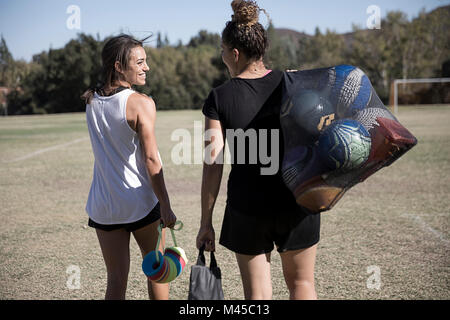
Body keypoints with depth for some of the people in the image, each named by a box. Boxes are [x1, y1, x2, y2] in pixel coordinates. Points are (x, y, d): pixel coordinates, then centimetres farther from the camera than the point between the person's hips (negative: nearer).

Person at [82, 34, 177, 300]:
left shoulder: (91, 102, 4)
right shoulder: (141, 103, -14)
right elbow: (151, 160, -17)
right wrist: (165, 207, -15)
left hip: (103, 206, 5)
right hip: (140, 203, -4)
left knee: (116, 279, 8)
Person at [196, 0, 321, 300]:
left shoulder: (219, 99, -7)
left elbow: (213, 165, -8)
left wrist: (206, 222, -2)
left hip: (247, 208, -1)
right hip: (297, 202, 2)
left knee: (257, 292, 11)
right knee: (301, 282, 19)